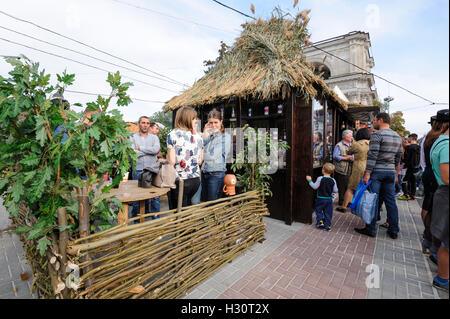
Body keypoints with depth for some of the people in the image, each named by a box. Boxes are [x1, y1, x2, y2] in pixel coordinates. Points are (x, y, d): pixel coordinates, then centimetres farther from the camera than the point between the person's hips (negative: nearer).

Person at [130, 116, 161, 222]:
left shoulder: (154, 137, 9)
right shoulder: (133, 137, 6)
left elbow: (156, 149, -11)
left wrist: (140, 148, -7)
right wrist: (150, 151, -8)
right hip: (138, 171, 0)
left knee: (155, 196, 3)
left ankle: (156, 219, 17)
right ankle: (136, 220, 25)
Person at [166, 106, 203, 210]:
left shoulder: (173, 135, -9)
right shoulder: (198, 136, 4)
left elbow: (171, 161, -13)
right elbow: (200, 161, 8)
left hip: (180, 180, -4)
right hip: (196, 179, 5)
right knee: (188, 209, 22)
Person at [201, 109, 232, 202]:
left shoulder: (225, 137, -7)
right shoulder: (208, 135, 11)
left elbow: (214, 156, -13)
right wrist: (205, 137, -5)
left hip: (216, 174, -6)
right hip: (204, 173, 6)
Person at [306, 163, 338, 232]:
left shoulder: (320, 178, -16)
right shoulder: (333, 180, -5)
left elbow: (315, 187, -14)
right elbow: (335, 191, -1)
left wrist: (310, 180, -5)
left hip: (320, 199, -3)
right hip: (329, 199, 3)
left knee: (318, 210, 17)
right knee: (328, 213, 12)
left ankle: (320, 221, 9)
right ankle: (327, 225, 17)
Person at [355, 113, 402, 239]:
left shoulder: (377, 135, -10)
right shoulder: (397, 136, 14)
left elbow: (372, 156, -17)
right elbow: (398, 158, 17)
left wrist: (367, 173, -17)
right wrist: (395, 173, 22)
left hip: (377, 171, -7)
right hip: (391, 172, 7)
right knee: (391, 201, 12)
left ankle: (371, 229, 7)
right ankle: (394, 231, 20)